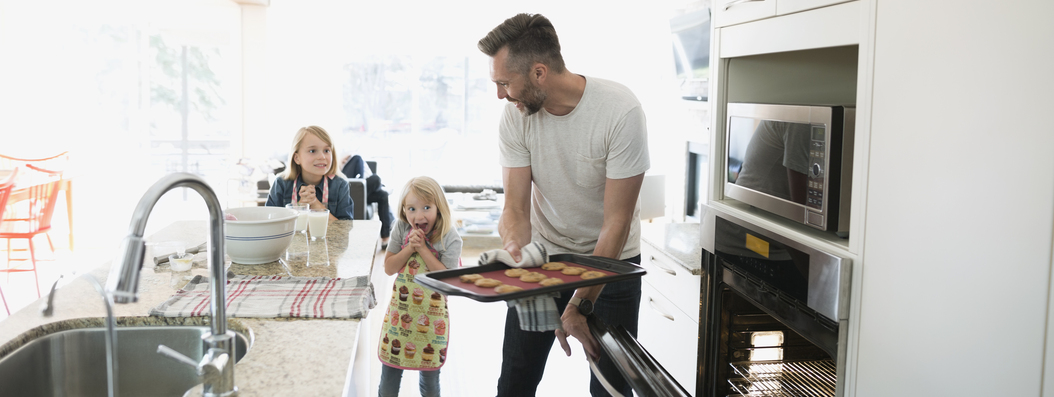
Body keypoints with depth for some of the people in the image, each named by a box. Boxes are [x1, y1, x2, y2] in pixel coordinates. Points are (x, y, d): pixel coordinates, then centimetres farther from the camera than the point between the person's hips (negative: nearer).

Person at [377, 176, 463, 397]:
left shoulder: (449, 238, -14)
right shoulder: (401, 230, -4)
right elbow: (389, 268, -3)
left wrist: (423, 249, -22)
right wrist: (410, 248, -18)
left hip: (432, 312, -2)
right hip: (400, 308, 3)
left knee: (429, 370, 11)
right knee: (390, 366, 11)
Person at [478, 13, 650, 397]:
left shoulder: (620, 112, -25)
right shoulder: (516, 114, -13)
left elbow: (616, 221, -23)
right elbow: (516, 207, -12)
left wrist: (581, 304, -25)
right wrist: (515, 252, -35)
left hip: (613, 258, -3)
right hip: (543, 254, 3)